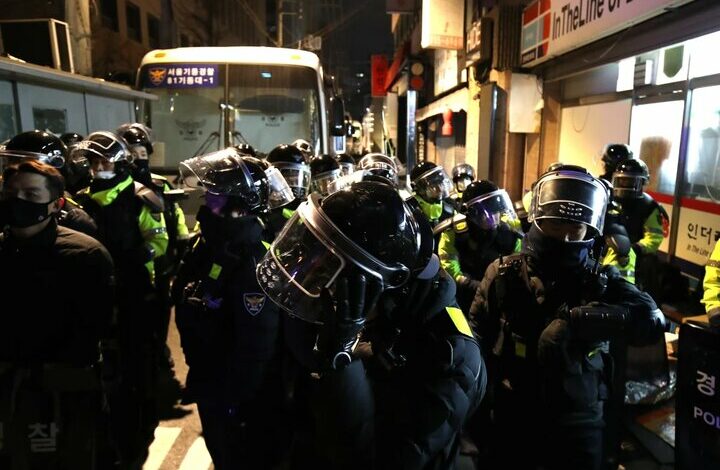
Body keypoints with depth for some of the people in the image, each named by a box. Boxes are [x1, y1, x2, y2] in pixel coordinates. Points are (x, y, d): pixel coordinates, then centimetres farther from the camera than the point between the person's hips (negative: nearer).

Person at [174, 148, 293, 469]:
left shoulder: (252, 262, -29)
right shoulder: (213, 246, 1)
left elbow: (255, 347, -28)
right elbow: (190, 311, 11)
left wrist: (233, 401, -19)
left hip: (241, 397, -8)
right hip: (210, 385, 9)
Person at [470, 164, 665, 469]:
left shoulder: (601, 281, -7)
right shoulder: (504, 274, -7)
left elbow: (651, 320, -25)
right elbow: (476, 338, -1)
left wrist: (572, 320, -34)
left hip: (579, 424, 0)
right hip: (512, 419, 0)